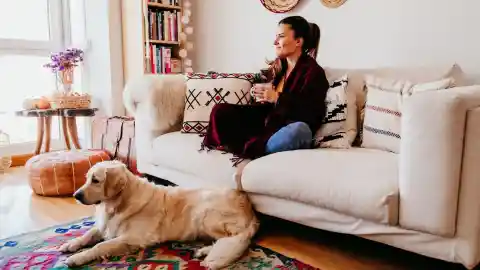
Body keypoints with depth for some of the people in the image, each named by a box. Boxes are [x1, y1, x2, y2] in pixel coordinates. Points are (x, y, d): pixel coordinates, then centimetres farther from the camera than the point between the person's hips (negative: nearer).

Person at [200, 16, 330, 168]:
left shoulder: (314, 72, -6)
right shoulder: (276, 67, 14)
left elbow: (311, 113, -19)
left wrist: (277, 98, -23)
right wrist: (262, 97, -6)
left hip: (288, 133, -6)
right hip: (266, 126, 6)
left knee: (300, 129, -42)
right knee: (220, 111, -4)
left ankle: (250, 152, -23)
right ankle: (249, 148, -17)